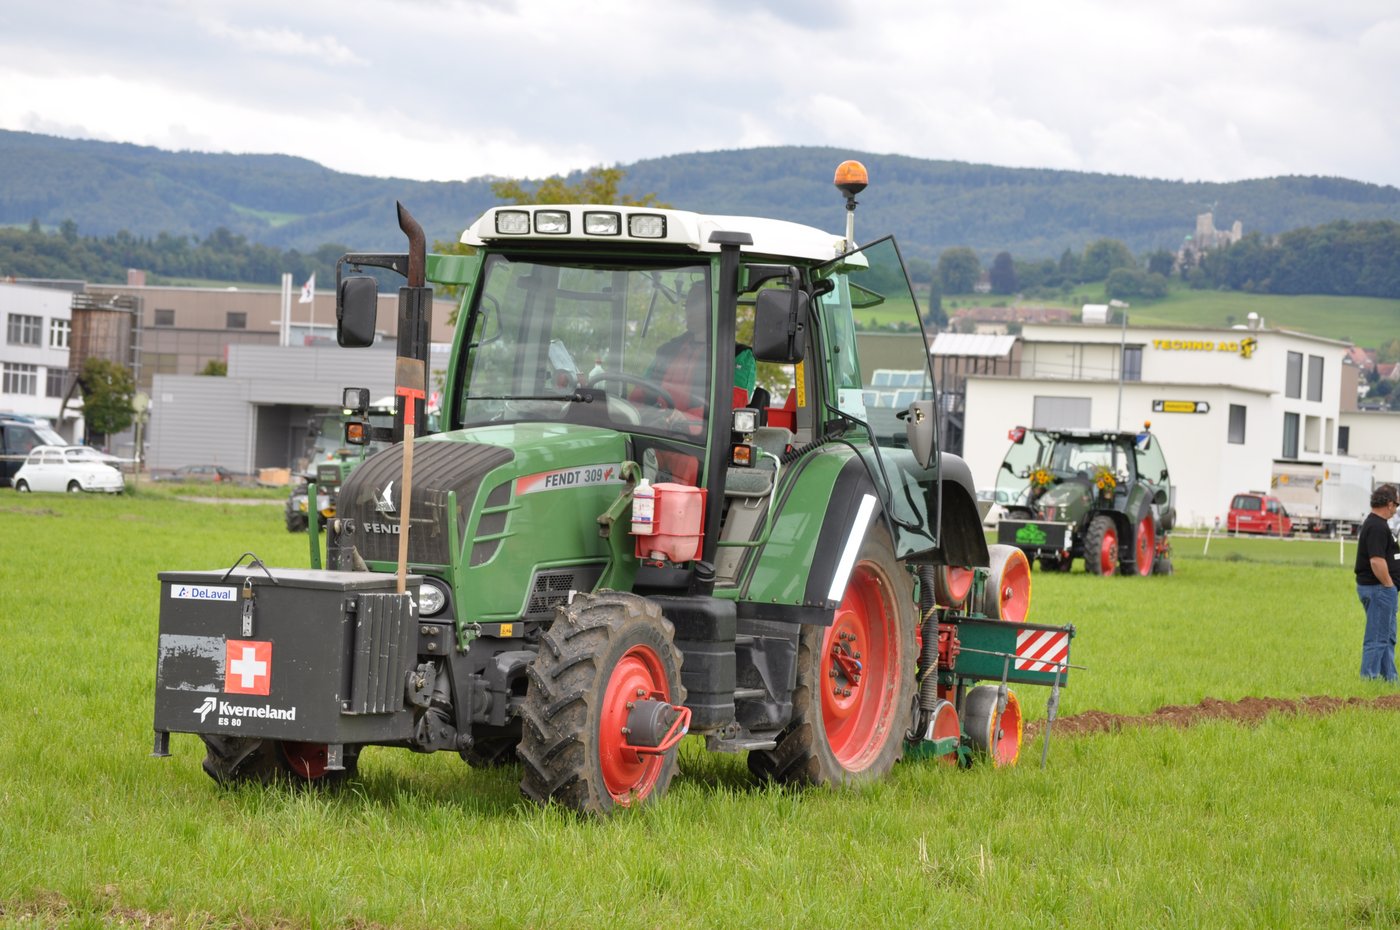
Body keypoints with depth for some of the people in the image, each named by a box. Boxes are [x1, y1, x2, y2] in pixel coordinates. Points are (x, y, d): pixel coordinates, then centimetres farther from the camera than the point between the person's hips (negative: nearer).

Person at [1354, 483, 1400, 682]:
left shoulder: (1371, 523, 15)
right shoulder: (1378, 527, -19)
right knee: (1377, 638, -5)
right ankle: (1369, 678, -3)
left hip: (1378, 588, 11)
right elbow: (1377, 561, -27)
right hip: (1379, 587, -11)